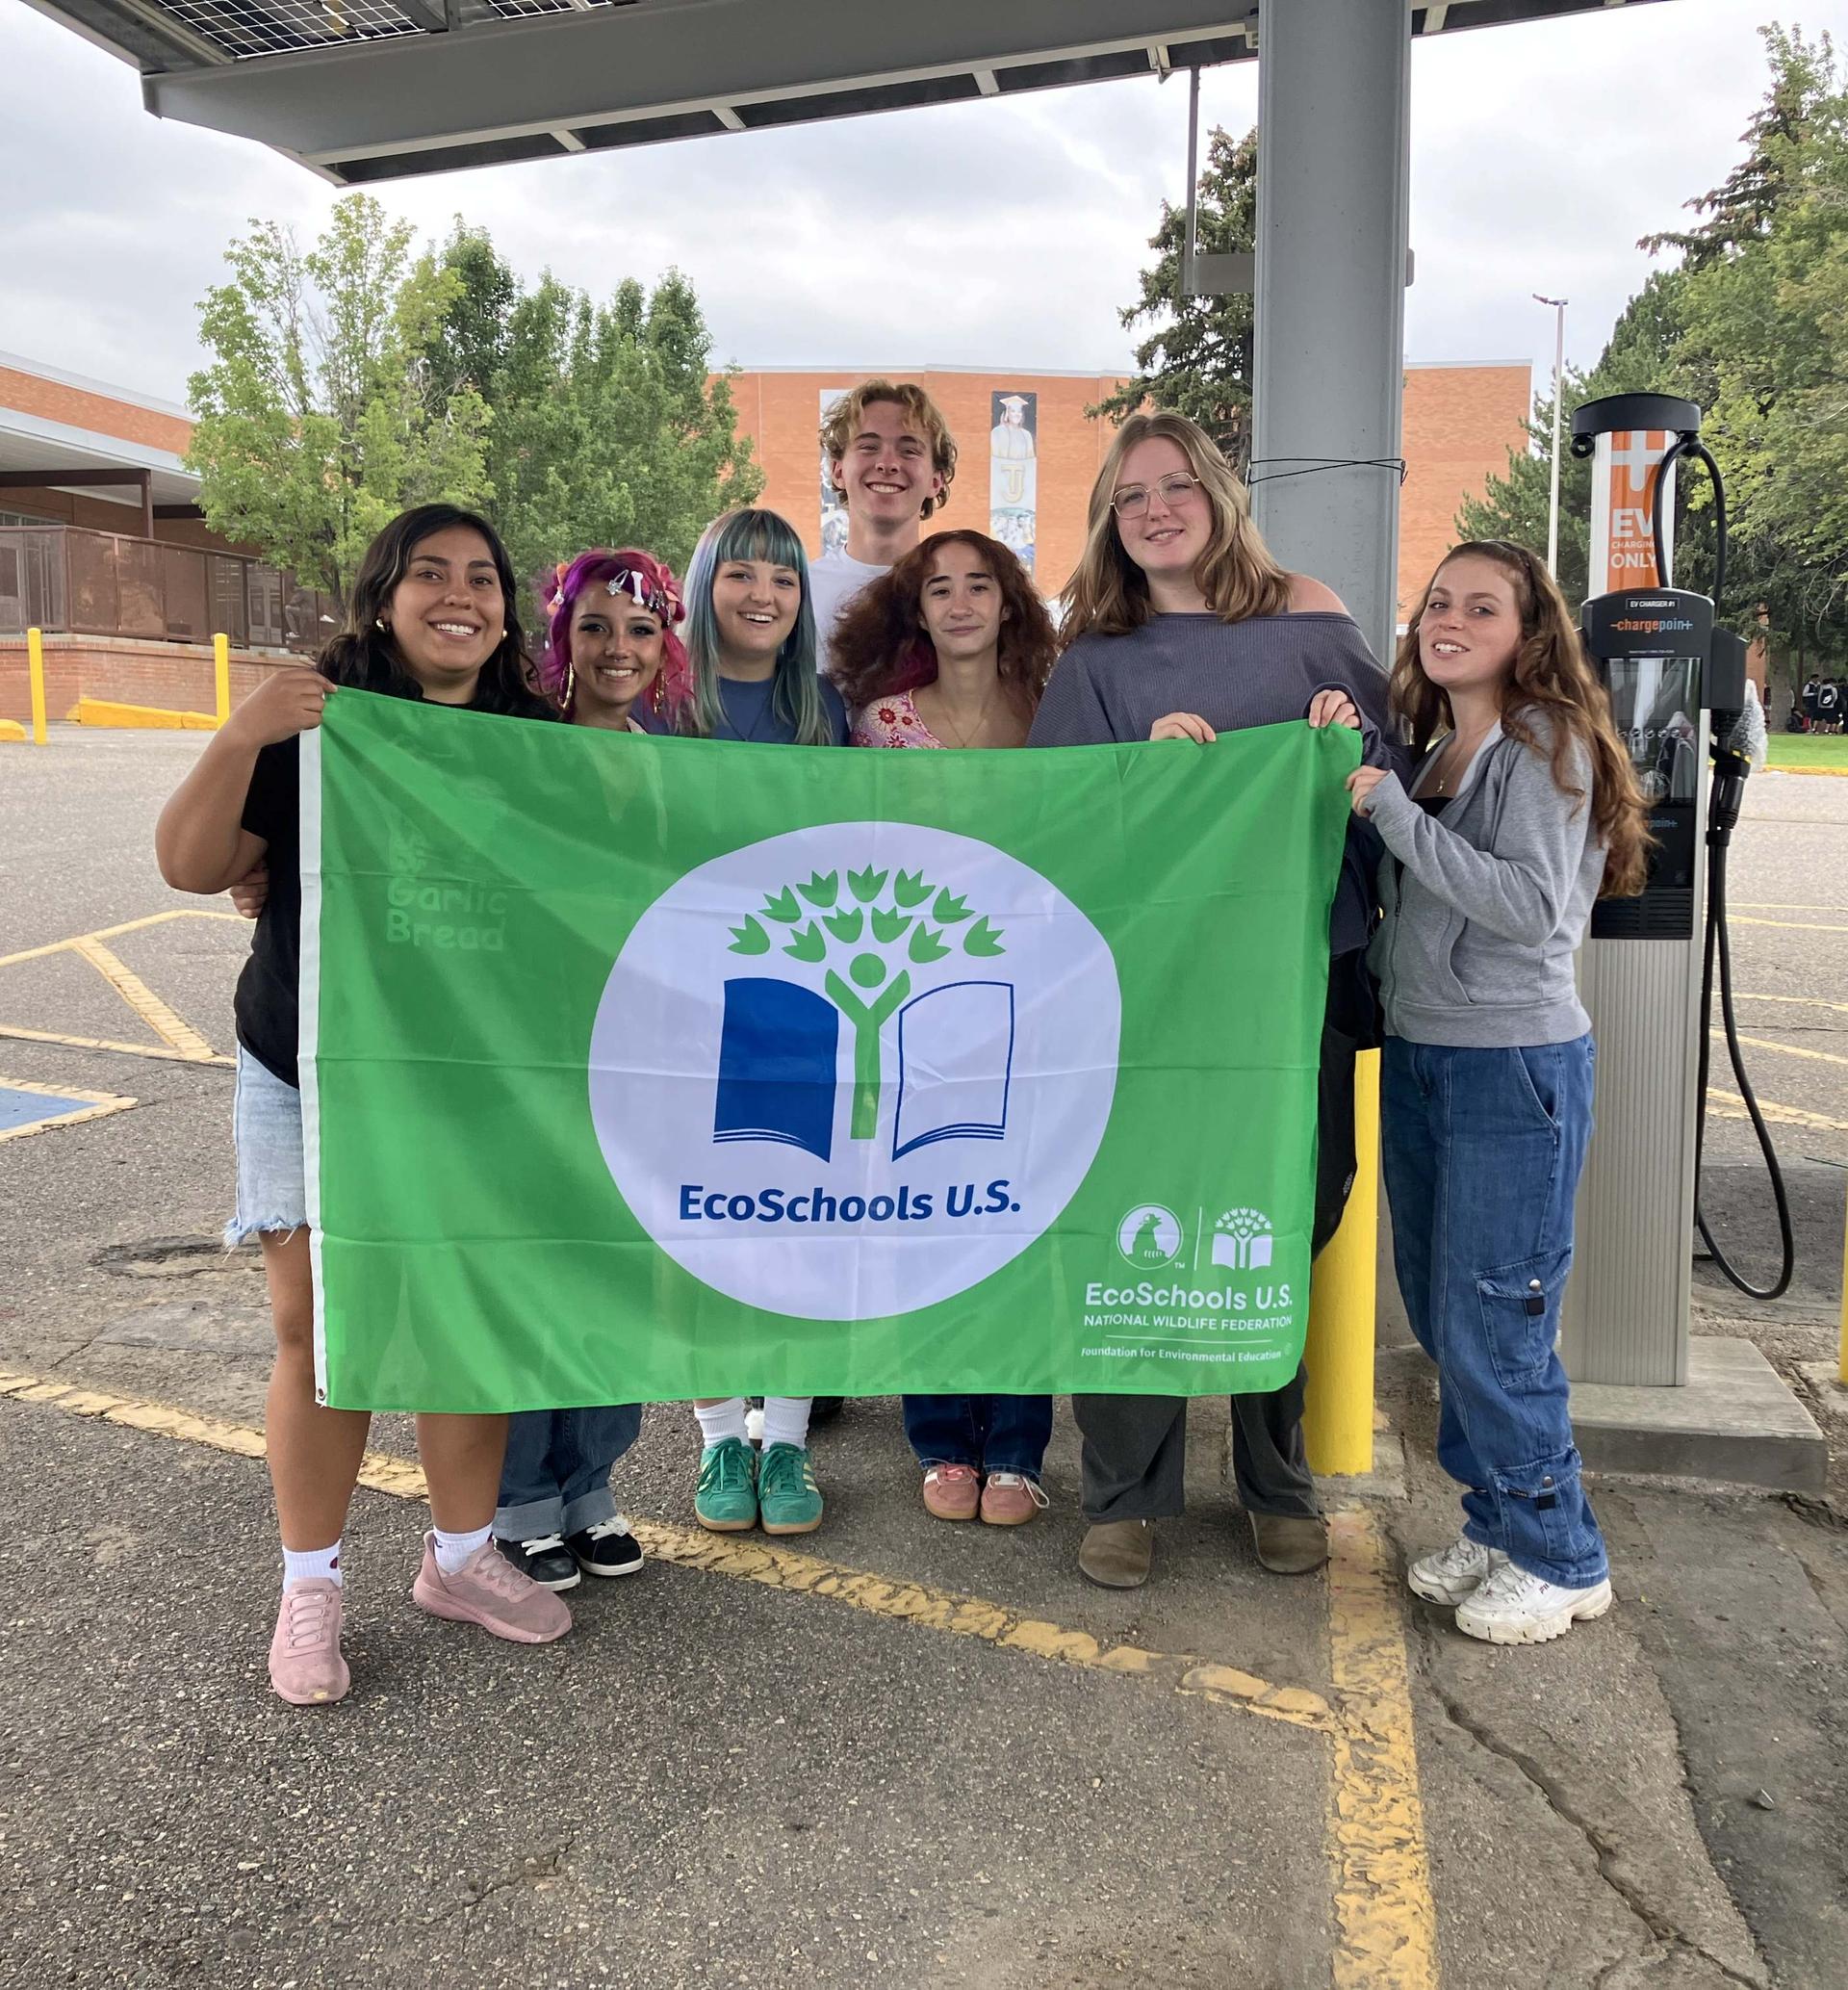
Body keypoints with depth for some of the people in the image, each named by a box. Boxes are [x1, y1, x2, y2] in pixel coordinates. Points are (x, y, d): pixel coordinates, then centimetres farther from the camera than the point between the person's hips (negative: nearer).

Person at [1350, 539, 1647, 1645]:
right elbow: (1389, 893, 12)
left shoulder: (1549, 742, -10)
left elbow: (1529, 906, -20)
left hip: (1517, 1067, -8)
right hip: (1416, 1056, 8)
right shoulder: (1430, 748, 11)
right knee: (1438, 1316, 14)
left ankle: (1563, 1561, 17)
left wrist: (1391, 808, -20)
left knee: (1493, 1327, -2)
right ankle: (1497, 1525, 30)